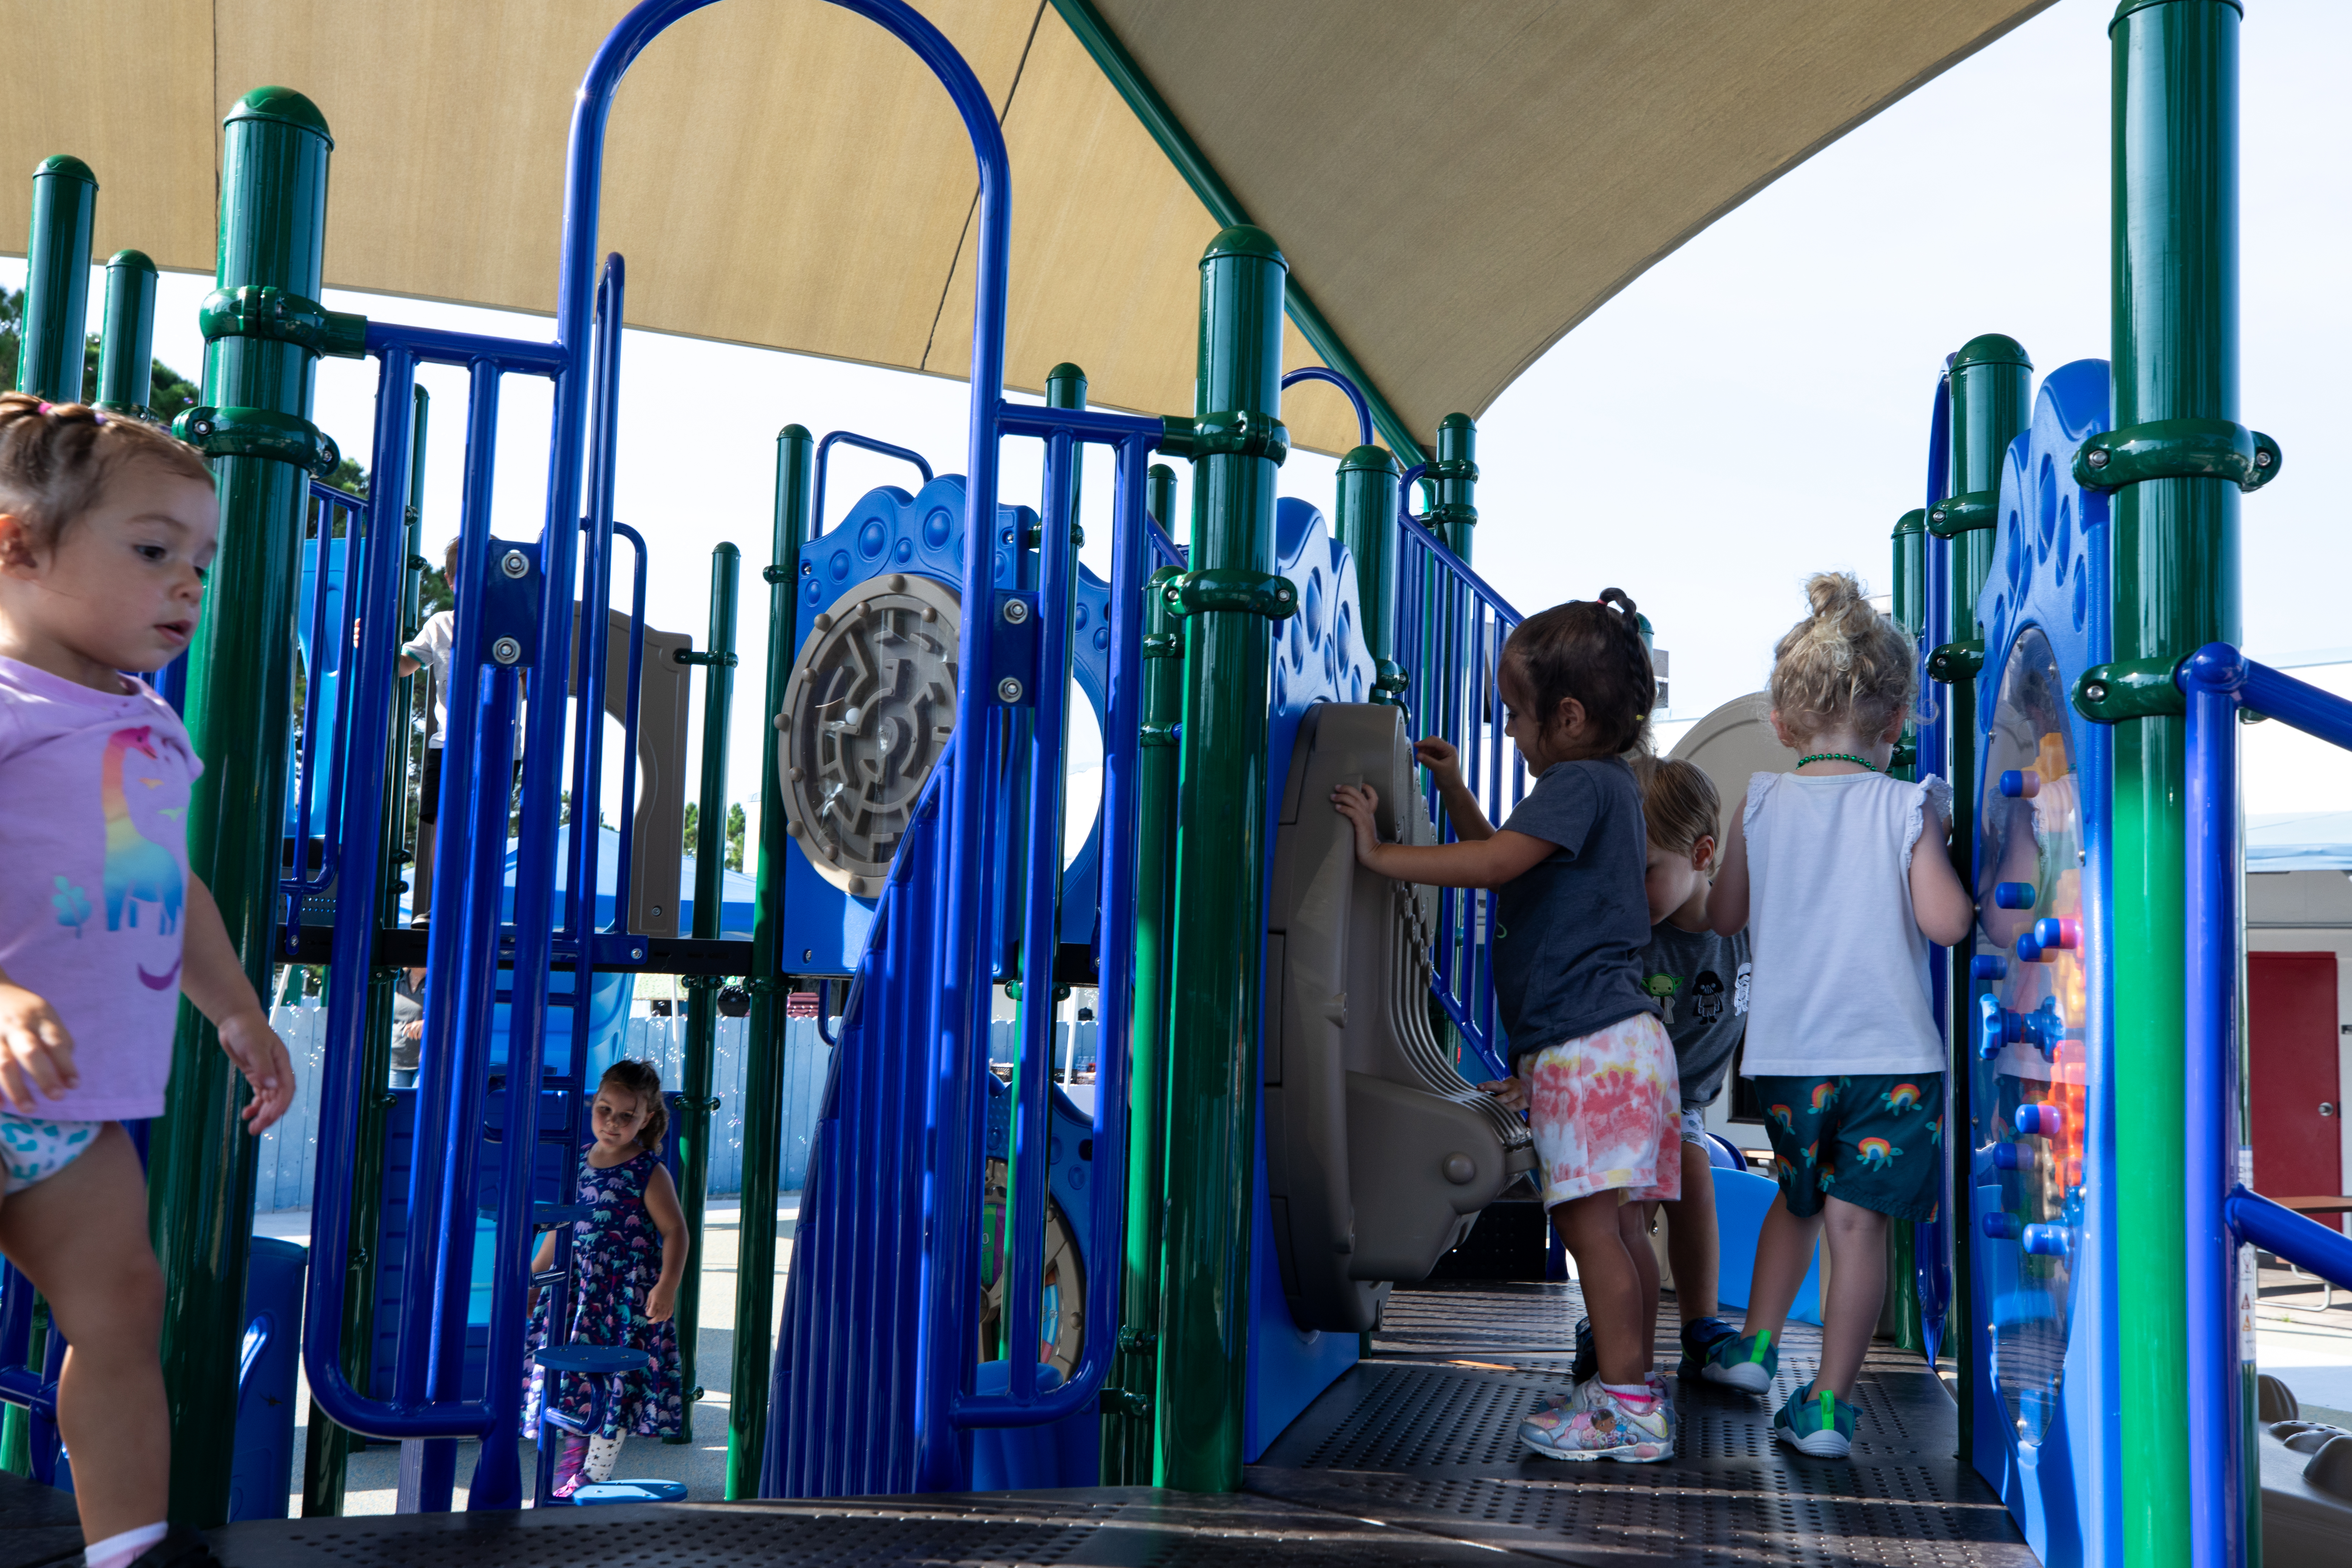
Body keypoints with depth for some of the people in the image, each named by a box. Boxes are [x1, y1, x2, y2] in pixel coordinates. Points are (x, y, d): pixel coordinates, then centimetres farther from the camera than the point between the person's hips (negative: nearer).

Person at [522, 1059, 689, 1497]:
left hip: (627, 1296, -6)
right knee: (566, 1366, 8)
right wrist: (534, 1275, 22)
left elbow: (675, 1231, -10)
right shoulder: (579, 1162, 8)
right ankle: (569, 1467, 23)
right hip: (576, 1288, 6)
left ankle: (596, 1473, 8)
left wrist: (667, 1286, -21)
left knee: (616, 1382, -3)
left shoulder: (649, 1173, -9)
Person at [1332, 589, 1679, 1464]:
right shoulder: (1605, 785, 19)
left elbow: (1493, 865, -25)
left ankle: (1626, 1408, -3)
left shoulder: (1579, 784, -12)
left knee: (1590, 1224, -7)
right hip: (1615, 1037, 11)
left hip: (1589, 1047, -11)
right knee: (1615, 1226, 13)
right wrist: (1453, 790, 25)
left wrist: (1378, 854, -19)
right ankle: (1633, 1388, 19)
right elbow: (1509, 859, 30)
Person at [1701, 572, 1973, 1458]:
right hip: (1892, 1054, -3)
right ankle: (1828, 1404, 3)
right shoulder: (1906, 806, -6)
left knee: (1798, 1196, 25)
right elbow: (1946, 922, -12)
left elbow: (1724, 917, 9)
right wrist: (1935, 846, 4)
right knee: (1857, 1219, 1)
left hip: (1787, 1053, 3)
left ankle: (1756, 1345, 29)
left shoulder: (1760, 805, 2)